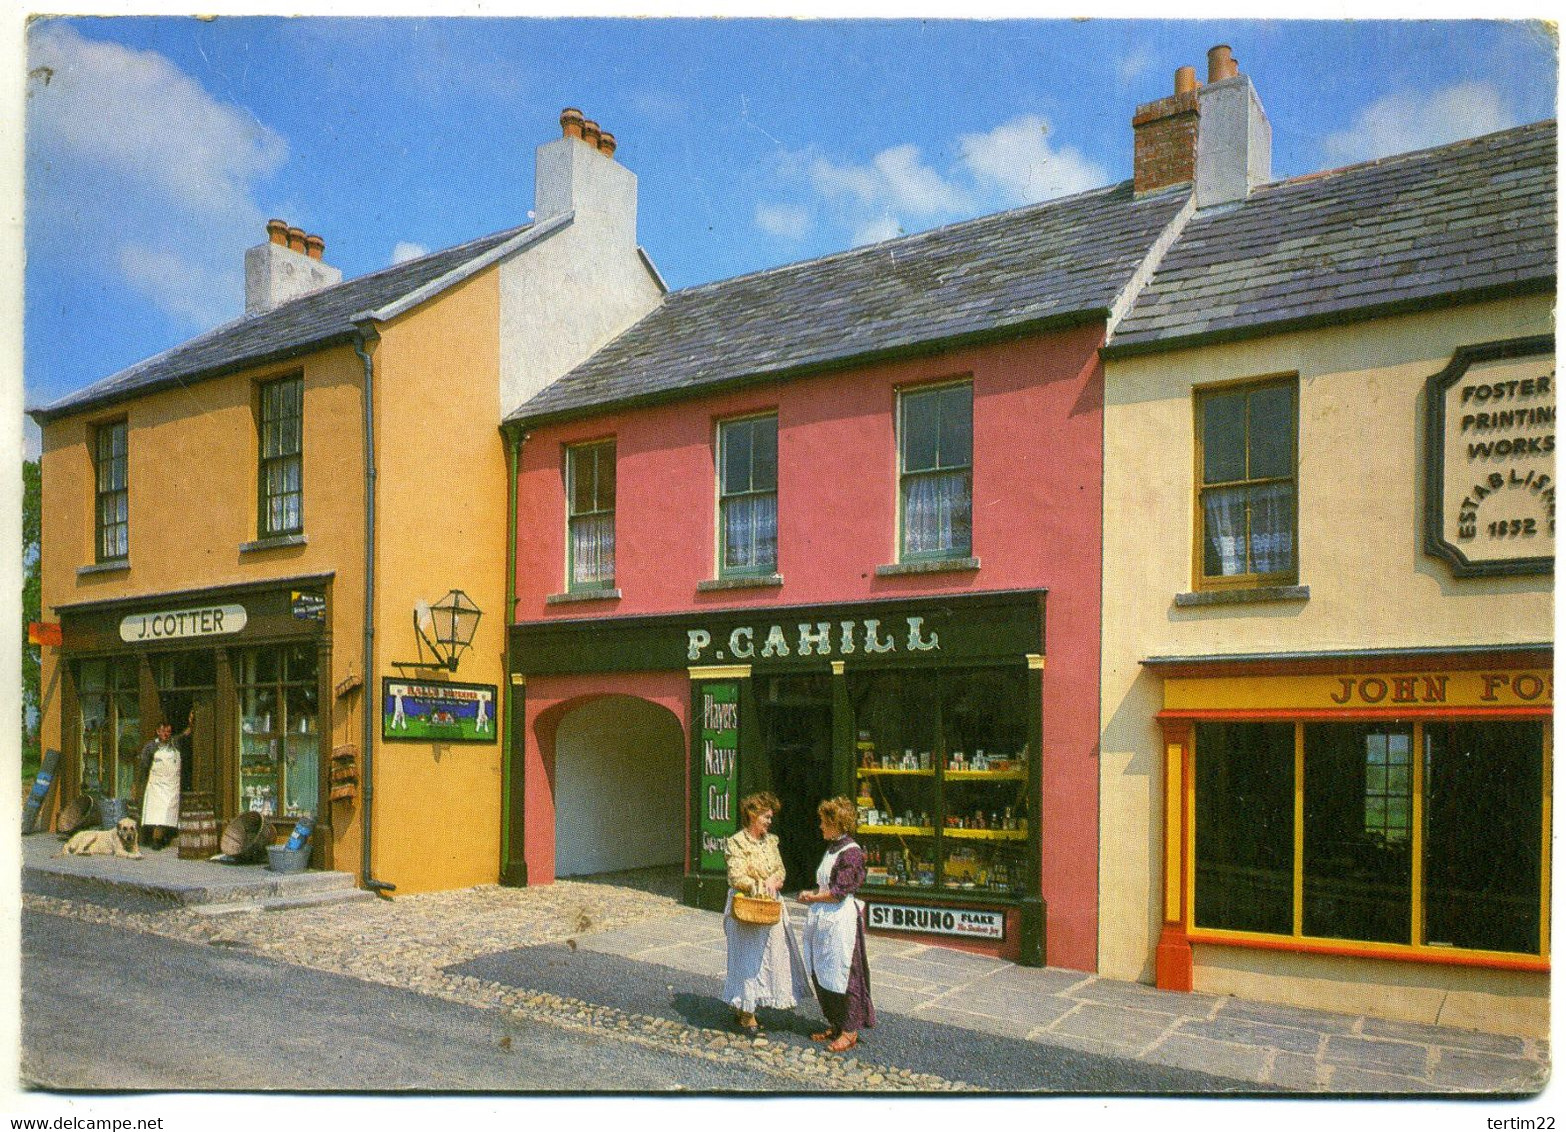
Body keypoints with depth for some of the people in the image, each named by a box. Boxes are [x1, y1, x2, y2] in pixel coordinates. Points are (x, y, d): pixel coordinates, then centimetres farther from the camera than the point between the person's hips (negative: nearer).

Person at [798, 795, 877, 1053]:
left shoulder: (851, 852, -15)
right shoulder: (832, 849, 14)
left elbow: (840, 892, -18)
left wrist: (812, 897, -6)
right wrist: (811, 893, 4)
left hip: (841, 919, -9)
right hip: (822, 919, 10)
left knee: (842, 974, -1)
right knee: (821, 974, 14)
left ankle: (850, 1031, 10)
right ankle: (835, 1024, 26)